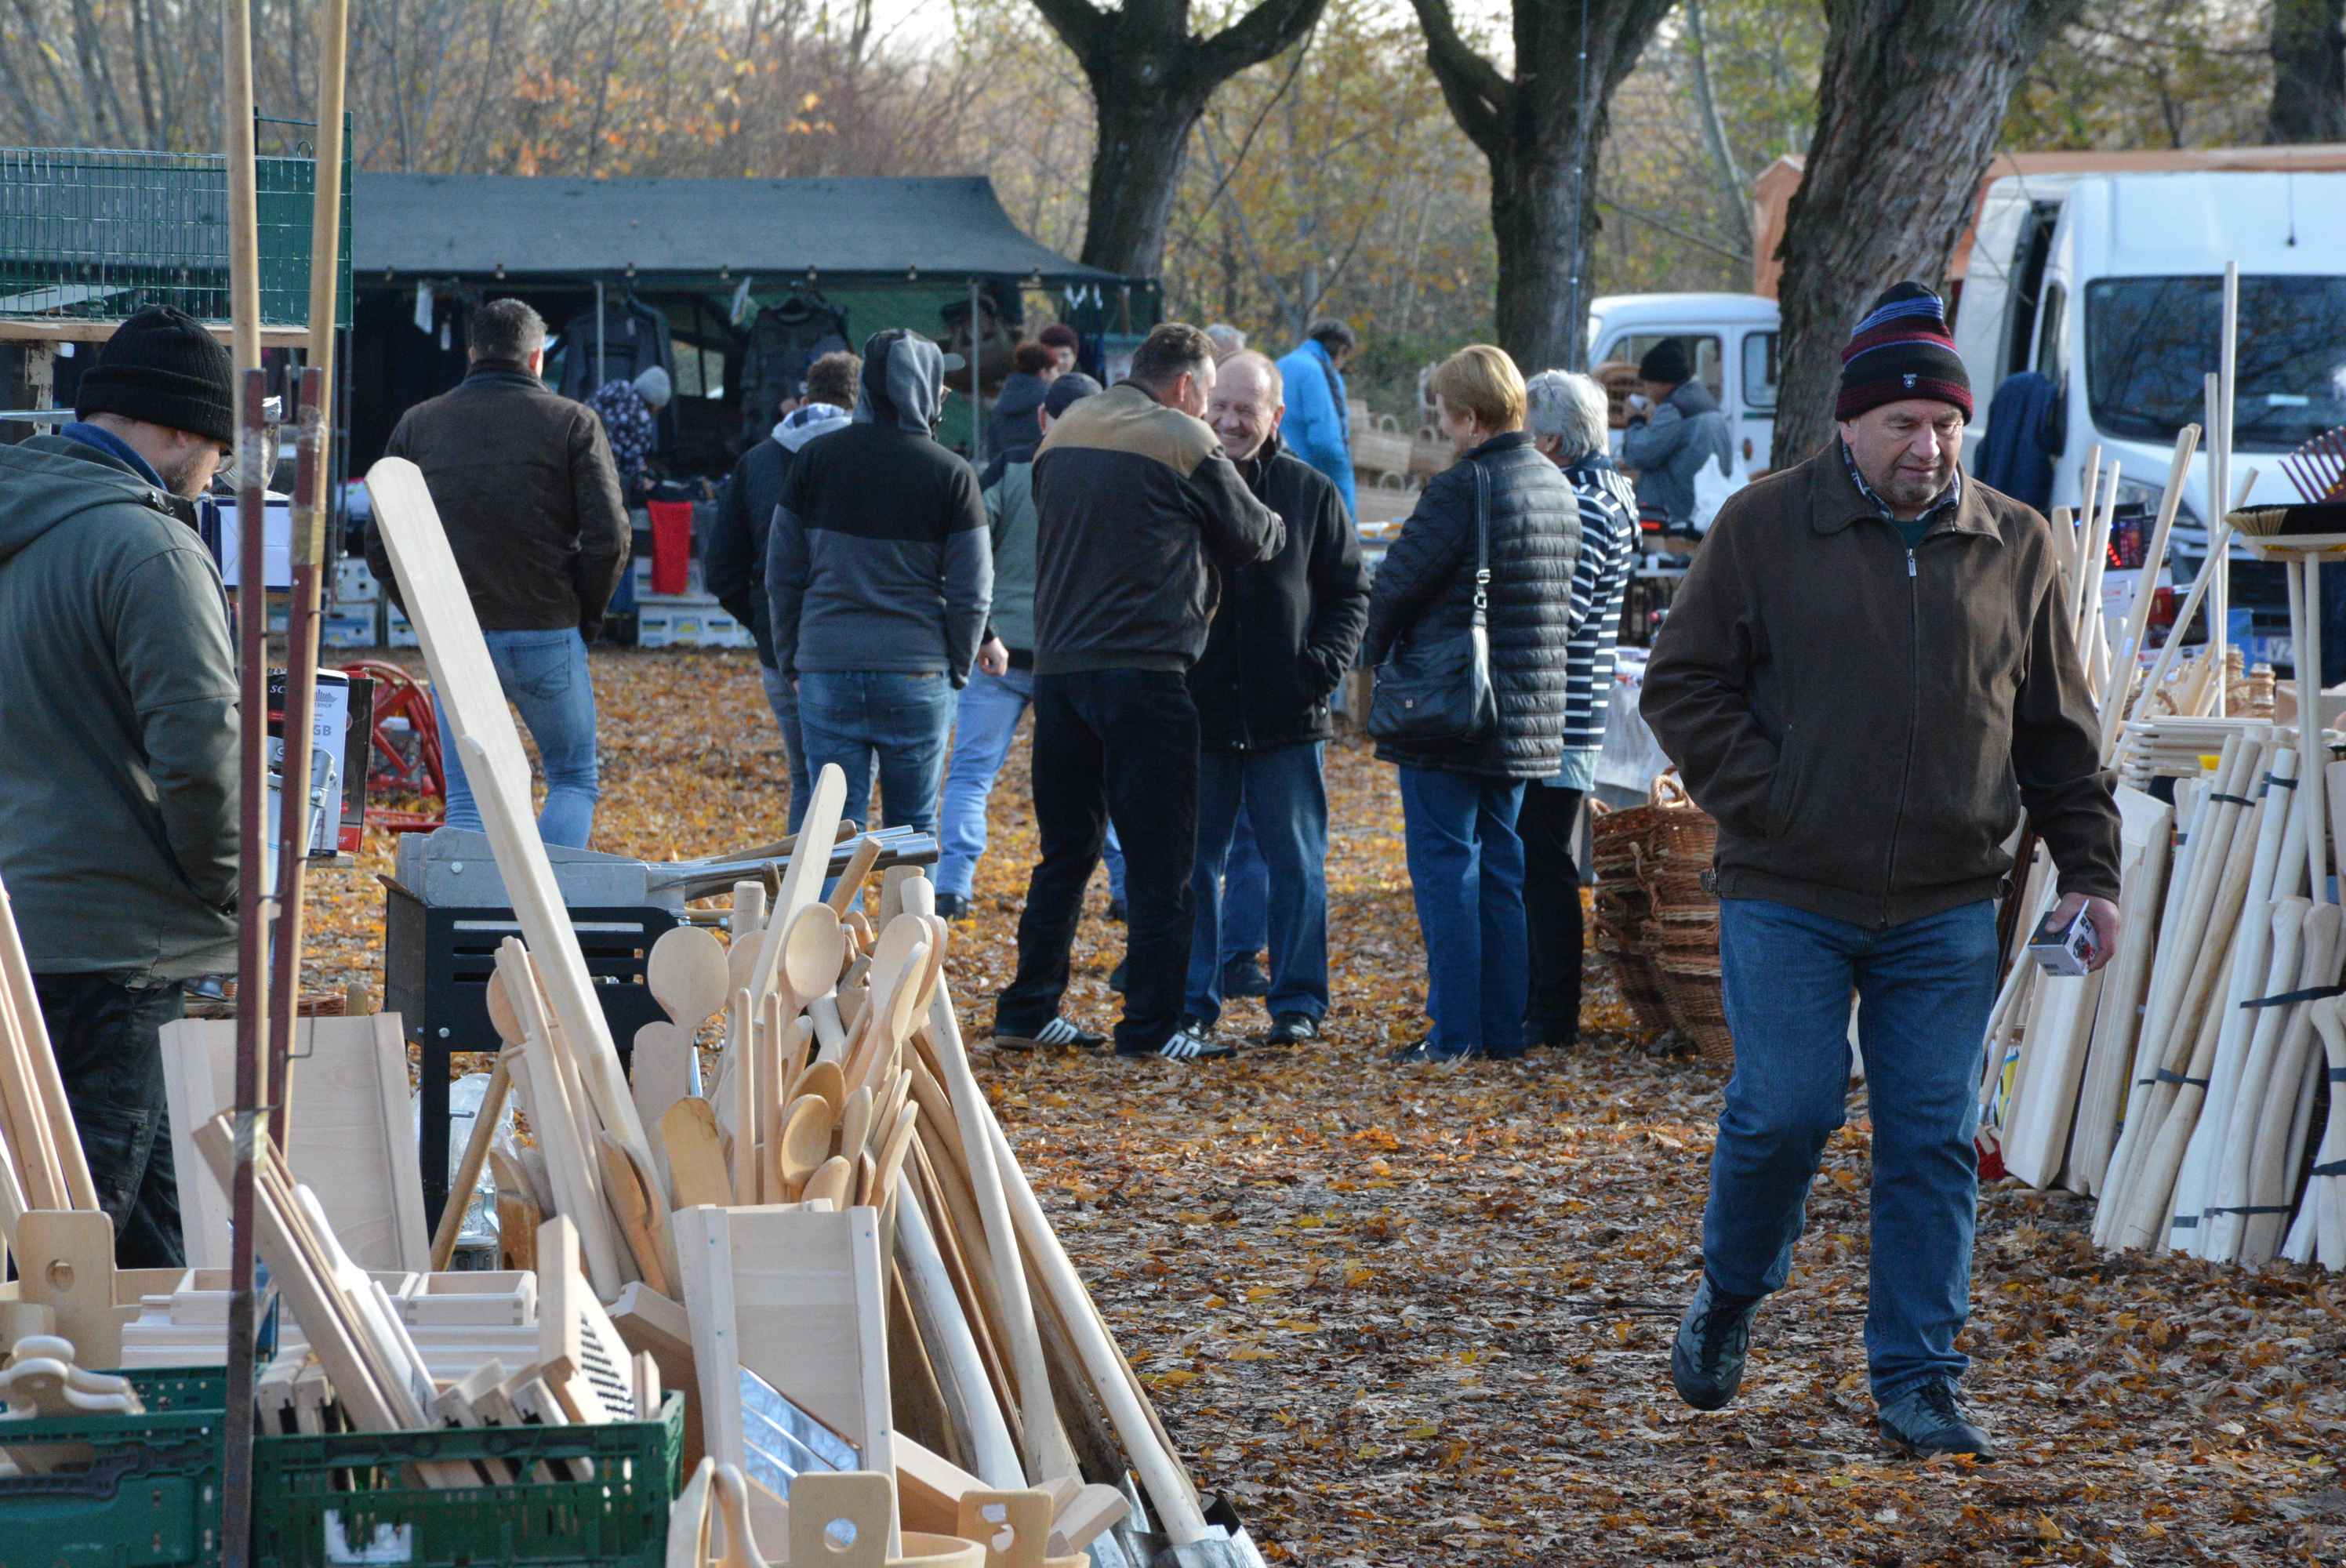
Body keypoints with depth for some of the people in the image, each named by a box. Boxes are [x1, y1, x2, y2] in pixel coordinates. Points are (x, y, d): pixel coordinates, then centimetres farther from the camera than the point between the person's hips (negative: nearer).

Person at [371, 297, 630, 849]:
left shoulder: (418, 425, 8)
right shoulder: (572, 423, 0)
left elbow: (381, 548, 6)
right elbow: (608, 538, -7)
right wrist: (584, 618, 6)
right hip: (548, 636, -2)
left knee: (467, 803, 7)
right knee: (575, 780, 14)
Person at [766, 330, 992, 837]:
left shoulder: (817, 459, 2)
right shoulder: (950, 473, -3)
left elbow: (782, 574, 5)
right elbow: (972, 591, -2)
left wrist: (790, 661, 14)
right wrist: (957, 669, 11)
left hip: (826, 669, 1)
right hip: (918, 673, -1)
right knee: (913, 827, 9)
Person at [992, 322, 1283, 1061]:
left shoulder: (1061, 434, 14)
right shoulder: (1183, 443, -6)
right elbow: (1253, 538, 5)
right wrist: (1278, 525, 27)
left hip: (1058, 668, 7)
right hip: (1145, 672, -6)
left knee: (1066, 848, 15)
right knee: (1160, 857, 0)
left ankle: (1028, 1009, 15)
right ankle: (1152, 1023, -1)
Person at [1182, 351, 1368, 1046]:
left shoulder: (1310, 492, 3)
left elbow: (1350, 591, 8)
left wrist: (1327, 663, -6)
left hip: (1287, 717, -1)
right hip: (1197, 712, 1)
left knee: (1296, 862, 4)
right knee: (1192, 861, 5)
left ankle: (1298, 1001, 11)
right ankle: (1193, 999, 14)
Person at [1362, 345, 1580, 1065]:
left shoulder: (1464, 486, -17)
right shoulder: (1557, 487, 10)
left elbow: (1395, 585, -13)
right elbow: (1567, 603, 18)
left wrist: (1376, 652, 5)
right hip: (1528, 718, 8)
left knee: (1444, 864, -2)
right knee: (1500, 864, 15)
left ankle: (1455, 1032, -3)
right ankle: (1503, 1027, 17)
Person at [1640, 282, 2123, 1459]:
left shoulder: (2015, 546, 8)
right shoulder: (1764, 527, -1)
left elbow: (2060, 731, 14)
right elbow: (1681, 685, 2)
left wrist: (2087, 868, 6)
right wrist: (1763, 802, -8)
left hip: (1946, 909, 2)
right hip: (1787, 899, -2)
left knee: (1933, 1142, 1)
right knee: (1786, 1109, -6)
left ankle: (1917, 1382, 9)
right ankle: (1730, 1294, 22)